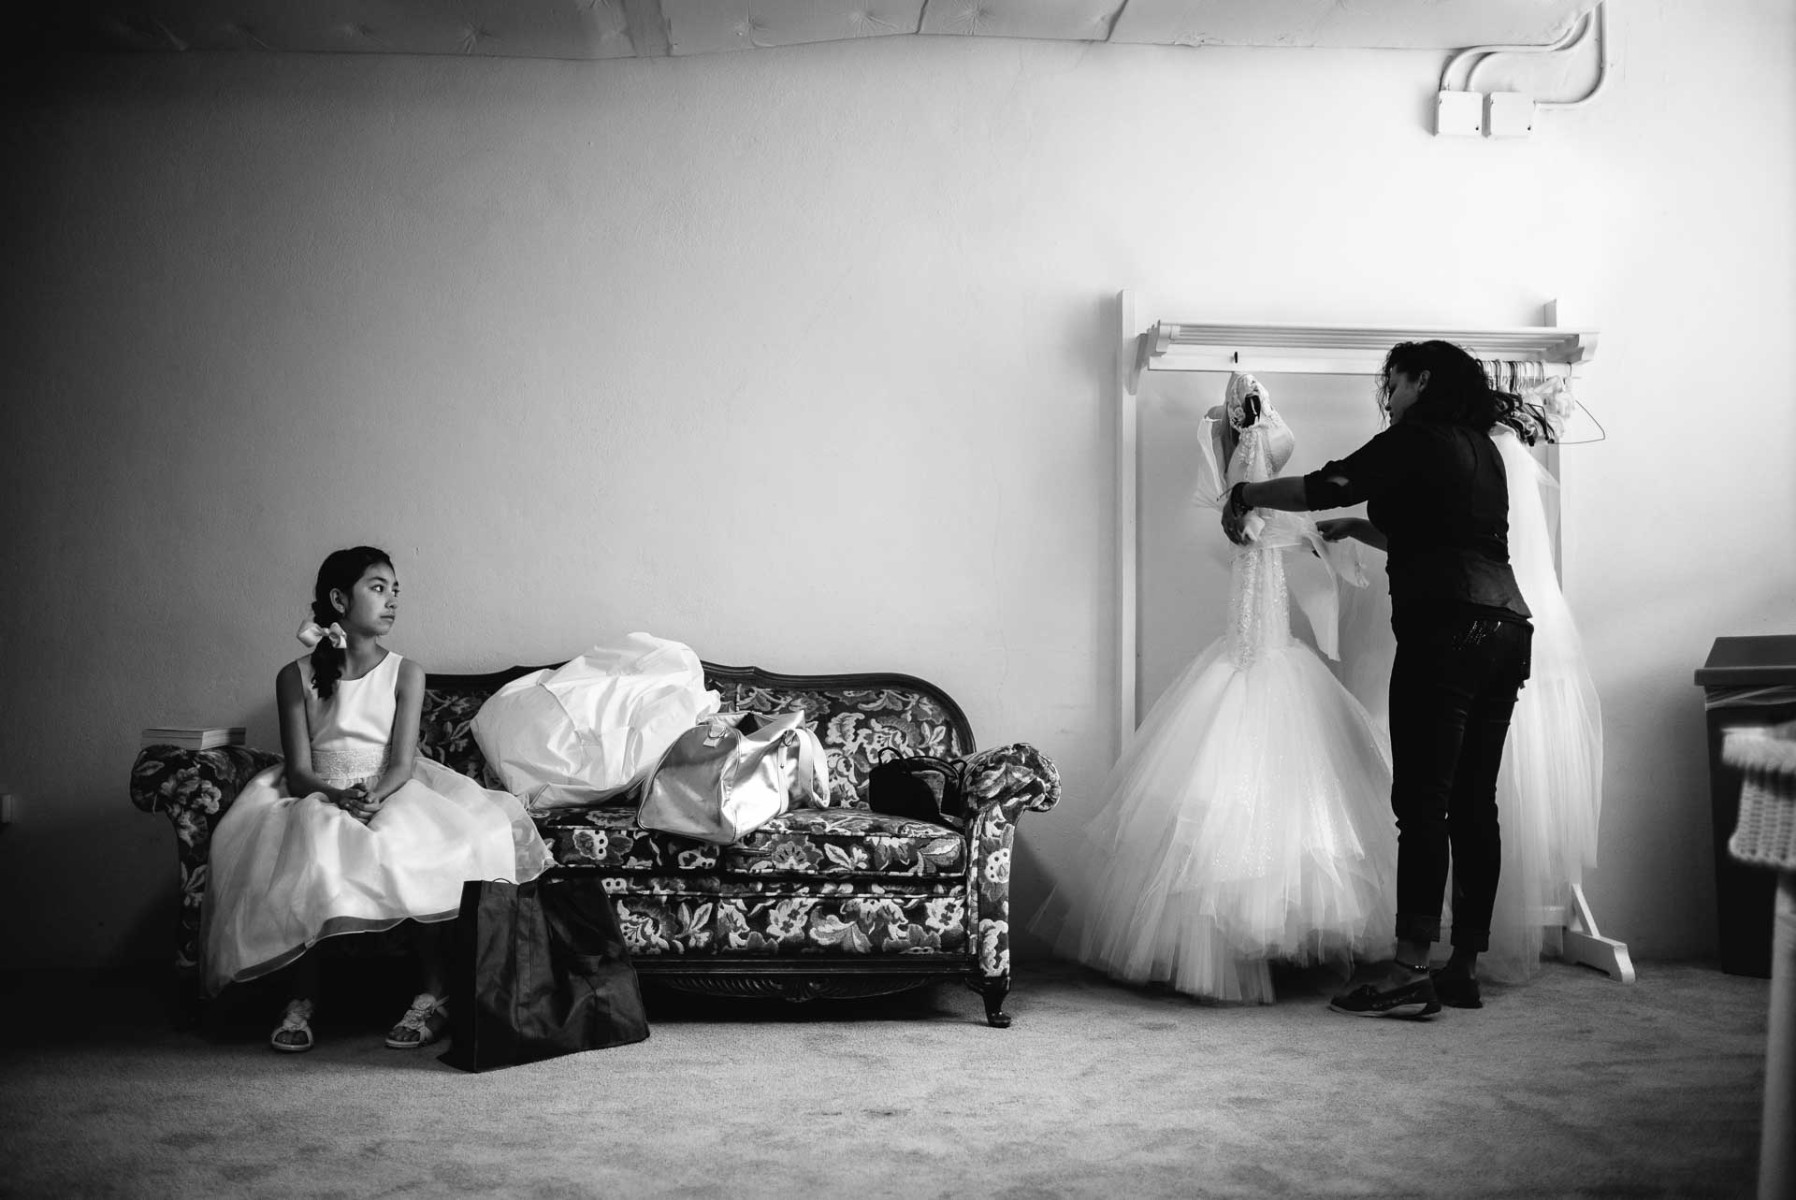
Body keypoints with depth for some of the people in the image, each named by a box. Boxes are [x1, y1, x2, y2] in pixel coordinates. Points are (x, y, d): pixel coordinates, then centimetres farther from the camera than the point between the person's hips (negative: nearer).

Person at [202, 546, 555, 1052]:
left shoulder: (405, 673, 4)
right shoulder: (296, 678, 4)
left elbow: (403, 764, -5)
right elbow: (299, 771, -4)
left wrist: (374, 799, -27)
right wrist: (338, 797, -26)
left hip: (394, 796, 0)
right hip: (319, 800, 0)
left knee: (430, 843, -33)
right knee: (304, 857, -34)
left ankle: (435, 995, -23)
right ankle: (302, 999, -20)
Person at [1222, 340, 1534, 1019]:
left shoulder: (1416, 439, -1)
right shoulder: (1482, 449, 23)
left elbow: (1324, 487, -6)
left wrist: (1244, 497, 7)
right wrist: (1356, 528, 34)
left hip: (1446, 629, -8)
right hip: (1507, 628, 9)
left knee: (1422, 803, -10)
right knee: (1473, 804, 8)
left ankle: (1411, 973, -13)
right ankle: (1465, 968, 11)